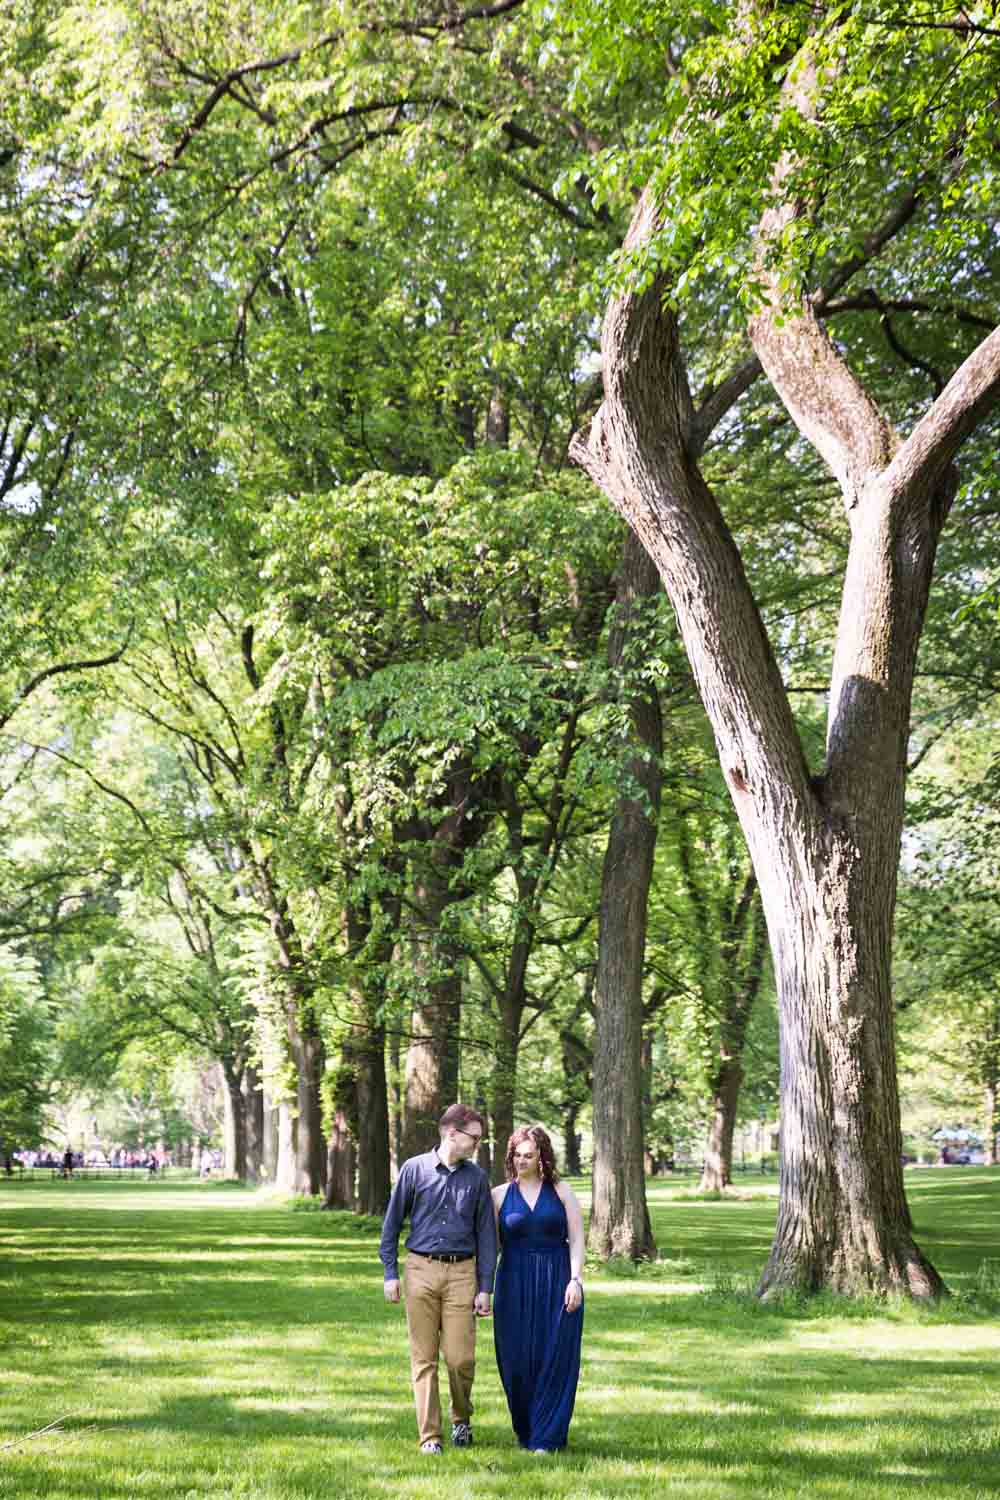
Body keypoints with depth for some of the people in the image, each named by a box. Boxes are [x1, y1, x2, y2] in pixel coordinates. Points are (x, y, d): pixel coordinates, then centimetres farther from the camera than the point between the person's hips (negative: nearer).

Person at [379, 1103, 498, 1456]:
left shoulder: (477, 1177, 6)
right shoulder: (414, 1169, 0)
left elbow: (486, 1234, 7)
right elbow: (392, 1223, 5)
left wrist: (485, 1288, 2)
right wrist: (390, 1273, 0)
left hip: (461, 1273, 1)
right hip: (421, 1271, -1)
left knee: (460, 1357, -3)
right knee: (424, 1358, 2)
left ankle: (462, 1417, 24)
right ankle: (429, 1436, 11)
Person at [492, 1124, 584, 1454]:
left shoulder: (561, 1191, 5)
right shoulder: (499, 1195, 6)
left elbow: (576, 1239, 1)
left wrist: (576, 1279, -10)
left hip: (558, 1282, -1)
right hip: (515, 1284, 1)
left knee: (554, 1359, -2)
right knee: (517, 1361, 2)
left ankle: (547, 1437, 5)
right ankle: (524, 1431, 20)